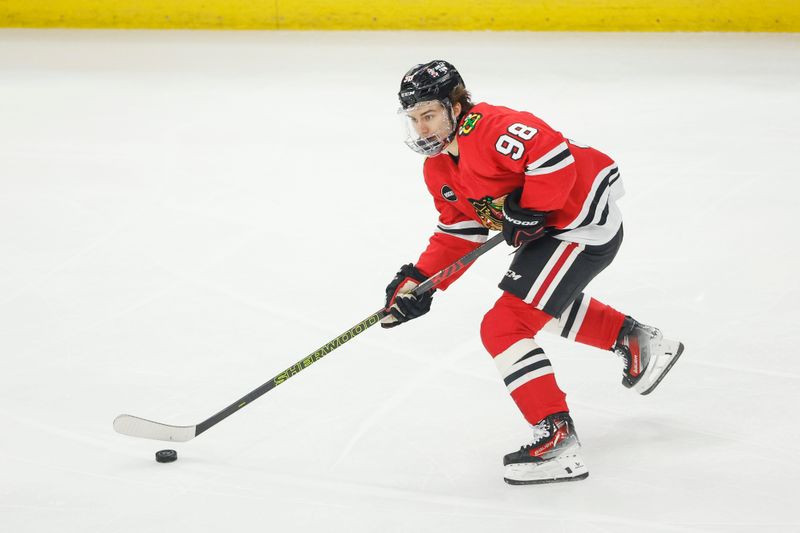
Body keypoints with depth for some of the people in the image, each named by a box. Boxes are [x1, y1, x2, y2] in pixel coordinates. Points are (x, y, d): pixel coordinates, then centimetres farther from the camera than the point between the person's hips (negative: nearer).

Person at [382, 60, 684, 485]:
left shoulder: (492, 128, -25)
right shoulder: (438, 169, 6)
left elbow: (555, 156, -33)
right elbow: (458, 232, 11)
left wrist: (526, 210, -28)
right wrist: (419, 280, 2)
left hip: (581, 223, -11)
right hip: (545, 227, 11)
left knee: (504, 326, -16)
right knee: (548, 303, 37)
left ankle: (558, 440, -13)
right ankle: (638, 342, 51)